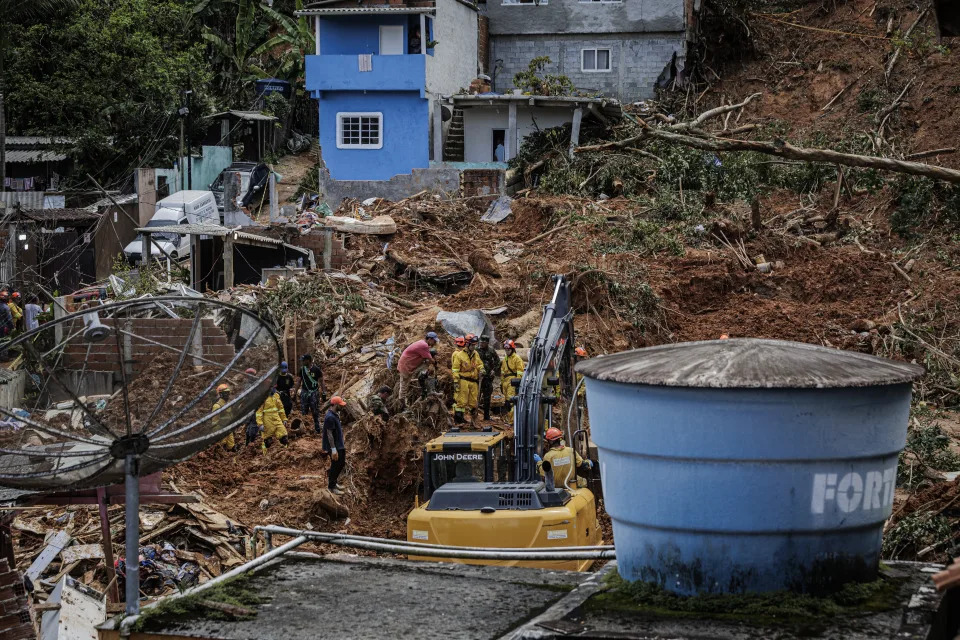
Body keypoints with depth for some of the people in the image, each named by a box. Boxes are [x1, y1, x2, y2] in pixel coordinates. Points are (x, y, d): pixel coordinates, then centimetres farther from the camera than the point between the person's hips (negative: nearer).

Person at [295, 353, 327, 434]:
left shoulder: (316, 369, -6)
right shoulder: (302, 369, 5)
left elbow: (321, 382, -2)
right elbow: (299, 381, 13)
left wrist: (324, 394, -5)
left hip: (314, 392, -3)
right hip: (304, 392, 3)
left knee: (315, 412, 1)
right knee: (303, 412, 0)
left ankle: (317, 429, 7)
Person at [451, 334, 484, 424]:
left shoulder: (476, 354, 12)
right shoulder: (460, 355, -6)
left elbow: (480, 363, 28)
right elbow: (455, 370, -7)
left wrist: (481, 369, 5)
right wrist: (456, 382, -12)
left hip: (474, 381, 5)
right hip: (463, 381, -5)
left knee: (473, 401, 9)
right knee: (461, 401, -7)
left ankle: (473, 419, 20)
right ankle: (458, 420, -4)